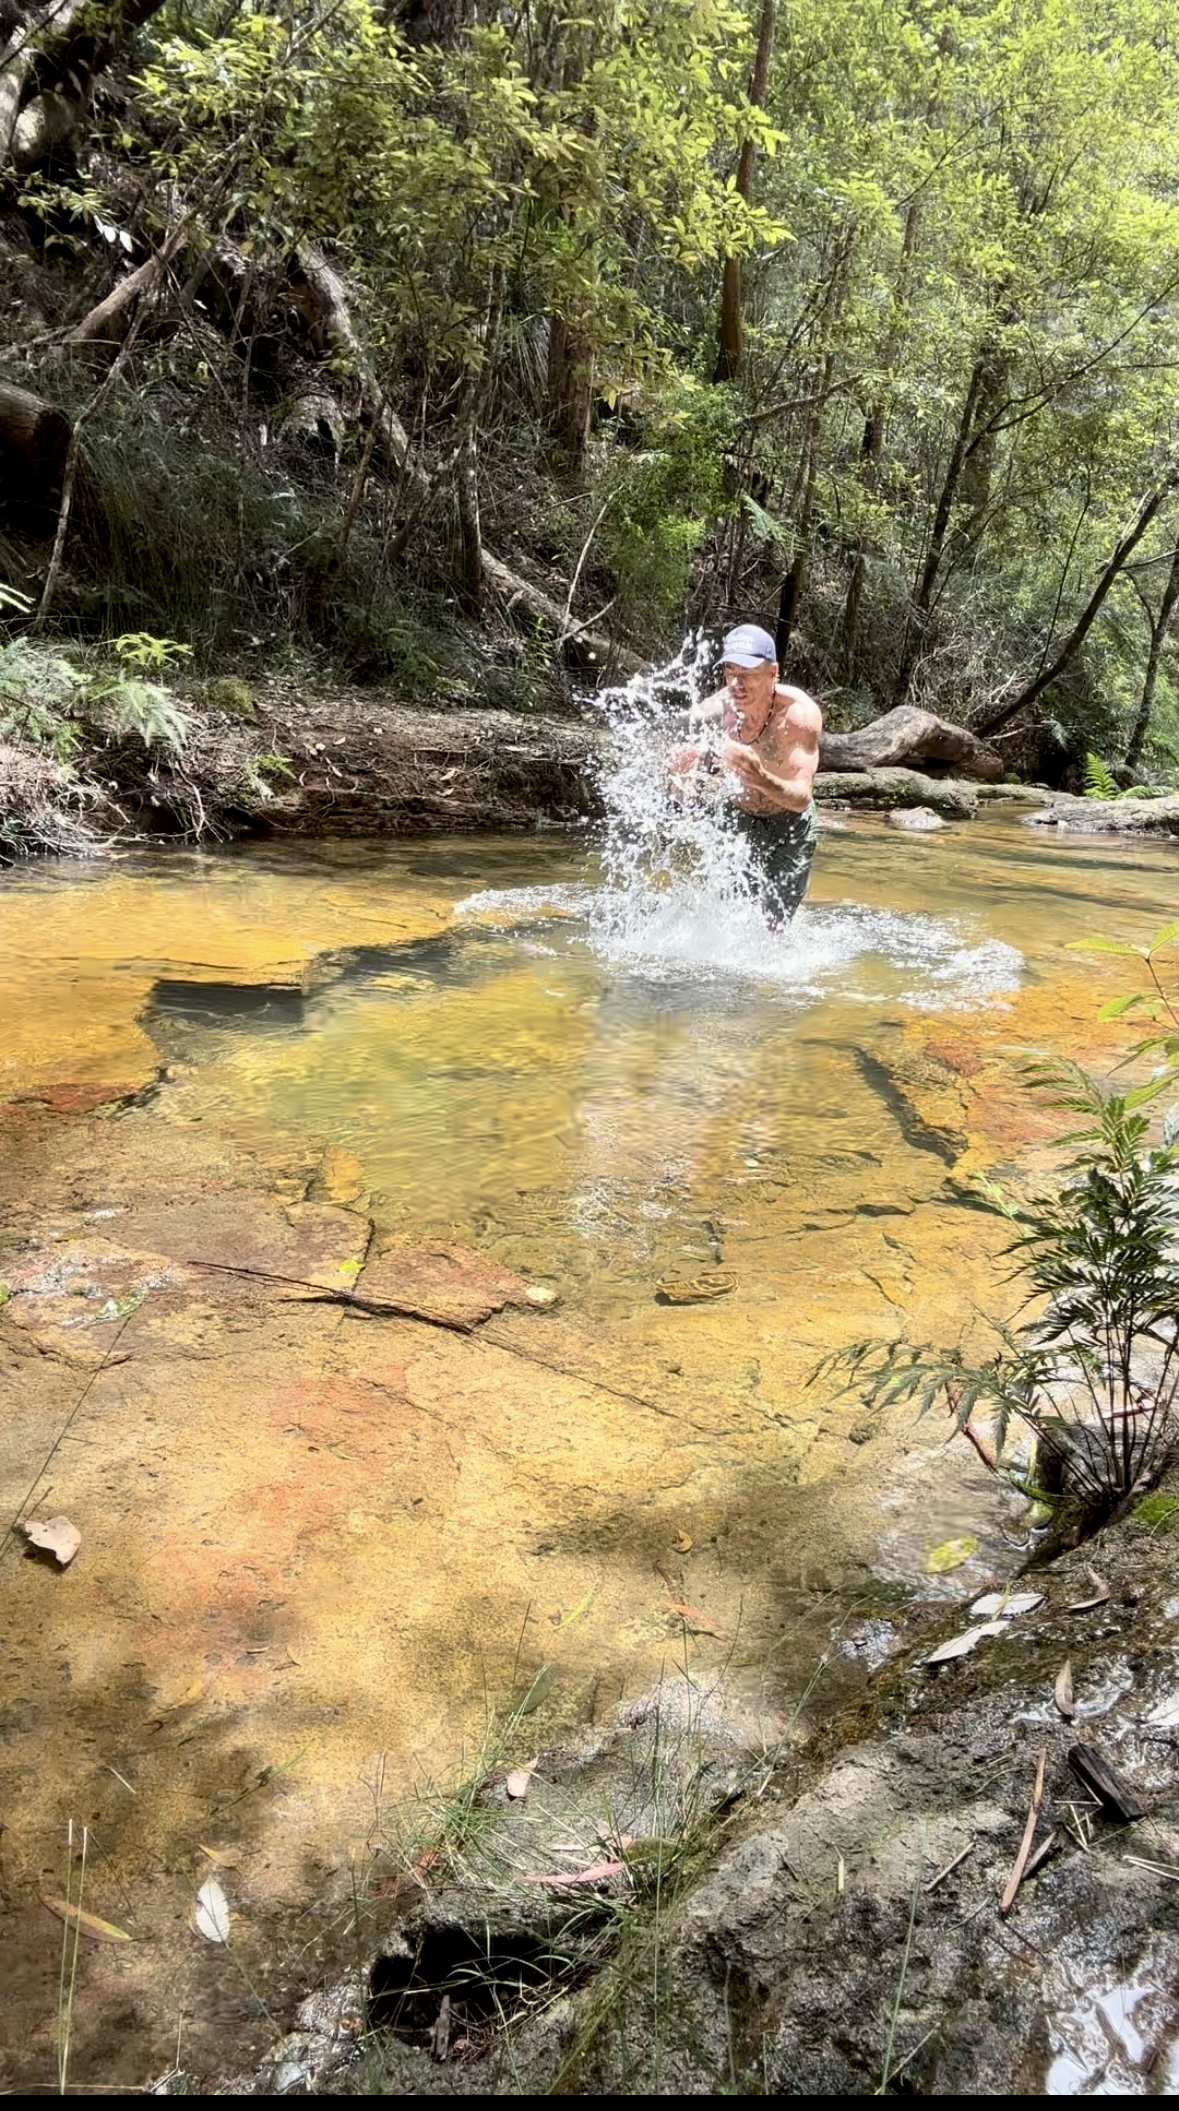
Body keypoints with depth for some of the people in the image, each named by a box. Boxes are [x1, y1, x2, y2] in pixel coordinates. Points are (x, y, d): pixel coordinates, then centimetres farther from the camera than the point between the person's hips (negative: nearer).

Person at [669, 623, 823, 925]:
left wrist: (761, 779, -58)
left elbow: (801, 798, -37)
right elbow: (688, 796, -15)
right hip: (735, 820, 2)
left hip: (789, 826, -1)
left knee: (770, 927, 3)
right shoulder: (712, 711, -22)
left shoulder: (799, 713, -30)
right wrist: (682, 776, -40)